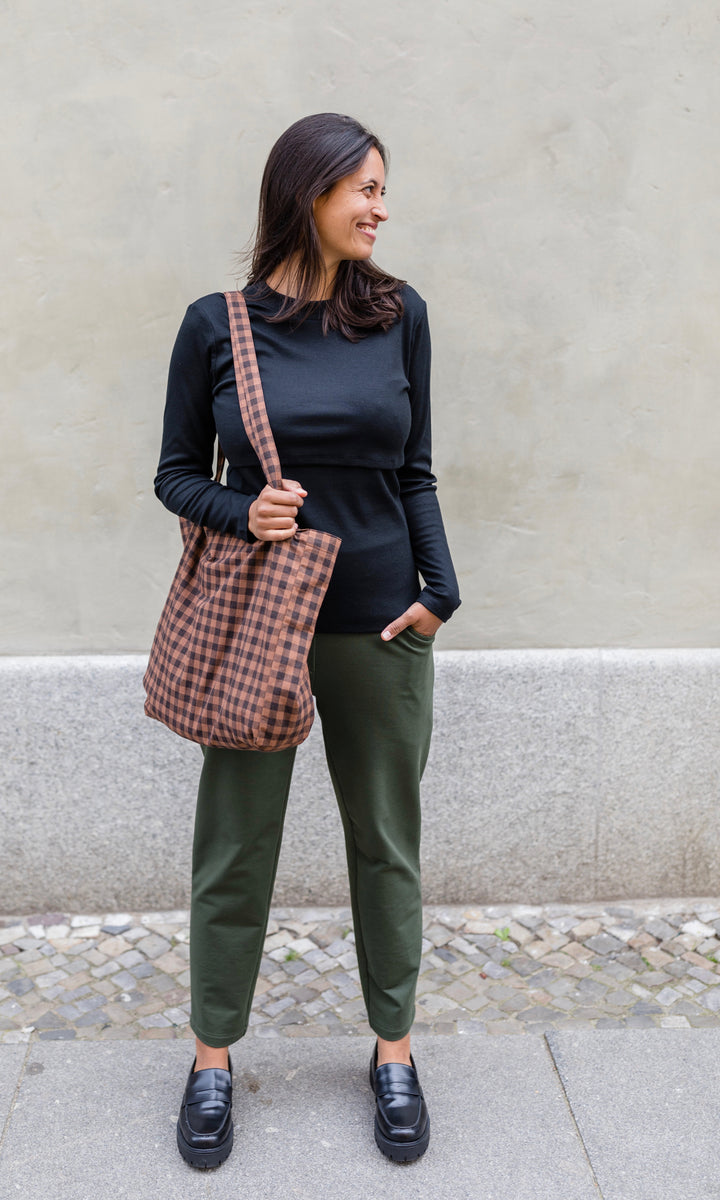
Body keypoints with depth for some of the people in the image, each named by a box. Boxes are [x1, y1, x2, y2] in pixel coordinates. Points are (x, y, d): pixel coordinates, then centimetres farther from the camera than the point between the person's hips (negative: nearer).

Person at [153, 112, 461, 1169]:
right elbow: (176, 473, 4)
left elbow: (415, 474, 7)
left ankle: (394, 1050, 33)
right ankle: (213, 1056, 31)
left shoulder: (398, 315, 3)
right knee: (235, 846, 9)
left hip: (381, 624, 2)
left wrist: (439, 589, -5)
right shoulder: (216, 325, -2)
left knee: (387, 840, 13)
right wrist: (241, 511, -16)